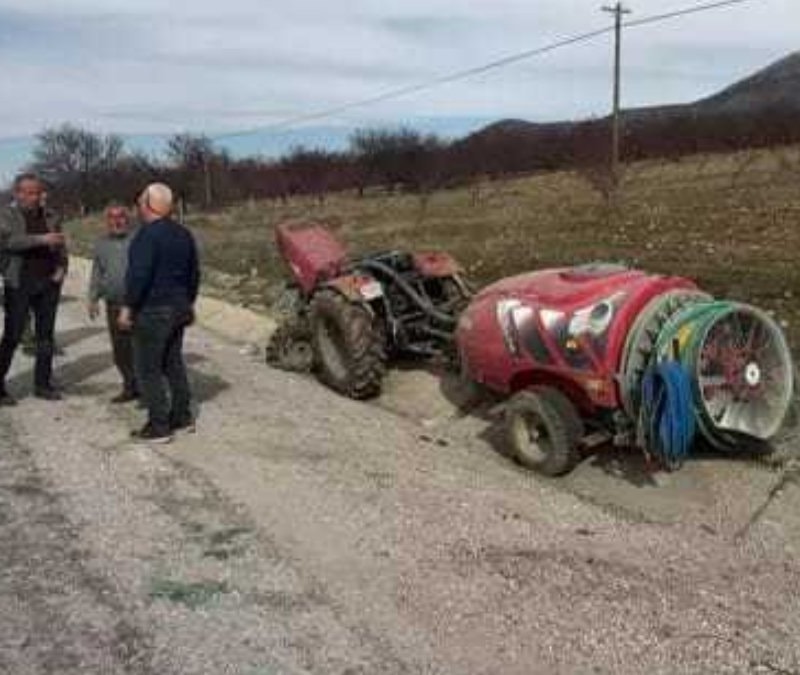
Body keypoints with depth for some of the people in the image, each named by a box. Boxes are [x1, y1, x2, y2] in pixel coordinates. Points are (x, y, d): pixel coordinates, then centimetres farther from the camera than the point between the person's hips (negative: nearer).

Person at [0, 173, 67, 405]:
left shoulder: (50, 217, 11)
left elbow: (61, 246, 18)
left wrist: (61, 269, 1)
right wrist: (42, 239, -26)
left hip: (48, 284, 5)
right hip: (19, 284, -4)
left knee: (46, 335, 8)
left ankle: (43, 384, 17)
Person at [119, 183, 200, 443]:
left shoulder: (148, 234, -16)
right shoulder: (183, 234, 11)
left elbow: (139, 274, -21)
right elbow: (194, 273, 18)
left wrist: (128, 307, -15)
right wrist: (188, 302, 26)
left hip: (152, 311, -9)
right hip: (178, 309, 9)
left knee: (149, 369, -2)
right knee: (173, 364, 17)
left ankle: (158, 427, 0)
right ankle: (182, 417, 23)